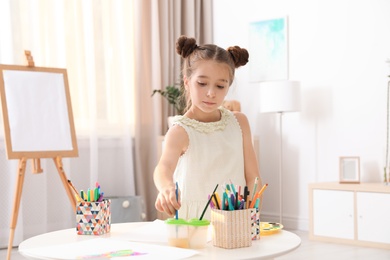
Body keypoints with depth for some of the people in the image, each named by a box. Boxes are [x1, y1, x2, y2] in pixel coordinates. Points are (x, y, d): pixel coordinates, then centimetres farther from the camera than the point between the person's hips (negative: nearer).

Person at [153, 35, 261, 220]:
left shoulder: (239, 122, 6)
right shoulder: (181, 131, -7)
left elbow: (252, 176, 9)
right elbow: (165, 166, -27)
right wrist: (166, 186, -48)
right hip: (193, 220, -3)